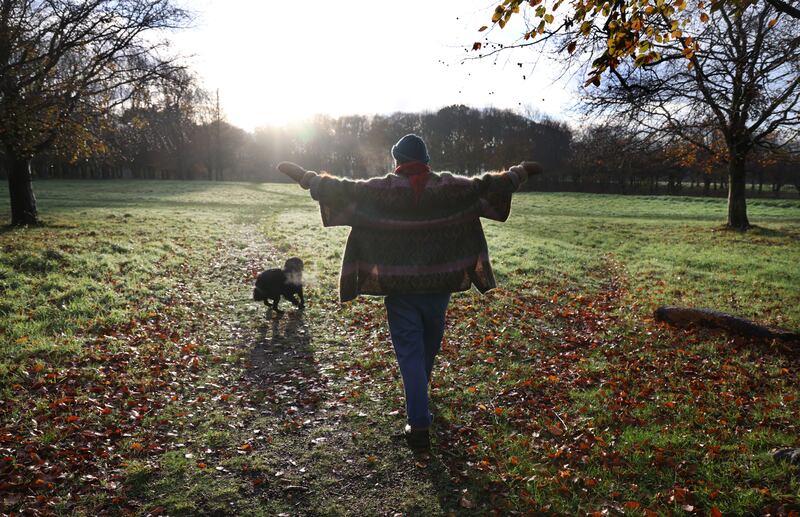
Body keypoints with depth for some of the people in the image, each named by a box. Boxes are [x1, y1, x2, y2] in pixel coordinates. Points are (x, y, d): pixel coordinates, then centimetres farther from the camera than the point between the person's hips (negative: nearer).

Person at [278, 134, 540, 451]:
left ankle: (419, 426, -2)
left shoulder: (381, 189, -8)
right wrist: (522, 171, 19)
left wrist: (303, 176, 4)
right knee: (431, 342, 25)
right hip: (439, 283, 3)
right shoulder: (450, 186, -3)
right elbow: (489, 185, 3)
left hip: (398, 287, -2)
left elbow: (341, 190, -8)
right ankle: (421, 395, 51)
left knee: (409, 352, 1)